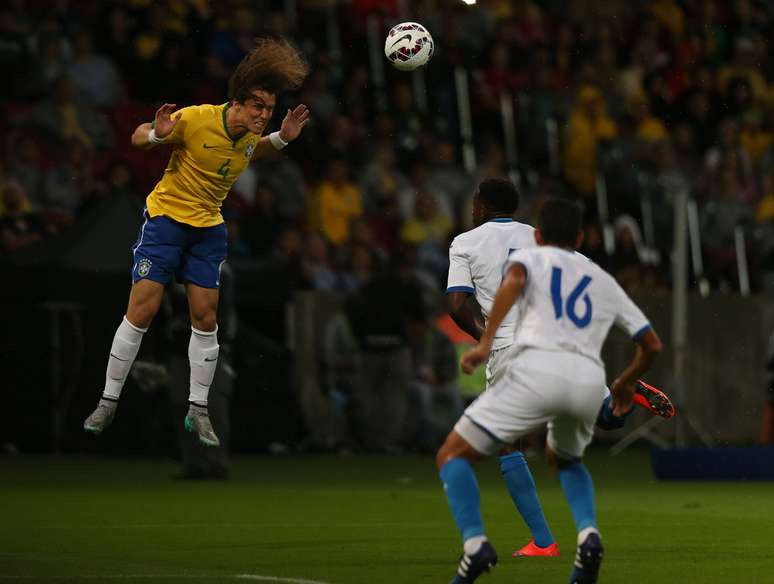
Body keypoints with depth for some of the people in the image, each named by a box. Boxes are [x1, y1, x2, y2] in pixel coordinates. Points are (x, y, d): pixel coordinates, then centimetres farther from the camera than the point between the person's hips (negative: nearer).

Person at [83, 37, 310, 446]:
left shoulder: (251, 132, -8)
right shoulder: (195, 120, -25)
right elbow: (138, 138, -13)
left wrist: (281, 139, -1)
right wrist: (157, 134, -36)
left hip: (209, 228, 5)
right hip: (166, 217, -5)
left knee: (205, 317, 1)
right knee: (142, 309, -9)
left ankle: (198, 412, 11)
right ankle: (108, 403, 2)